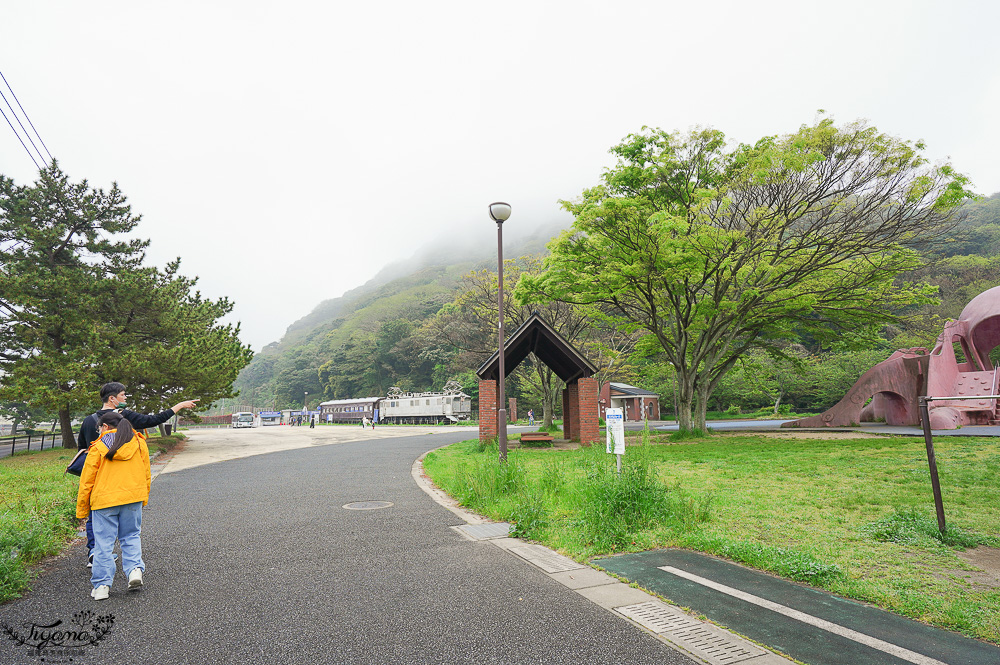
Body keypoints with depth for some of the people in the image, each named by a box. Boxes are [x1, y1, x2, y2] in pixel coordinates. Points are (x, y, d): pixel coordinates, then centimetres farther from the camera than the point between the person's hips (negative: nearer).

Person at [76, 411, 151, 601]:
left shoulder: (98, 447, -3)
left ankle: (102, 585, 9)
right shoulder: (139, 443, 7)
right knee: (131, 536, 16)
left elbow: (87, 480, -1)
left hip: (104, 500, -3)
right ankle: (135, 569, 0)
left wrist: (82, 509, 8)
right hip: (133, 498, 3)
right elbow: (146, 474, 13)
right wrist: (143, 498, 24)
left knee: (104, 542, 6)